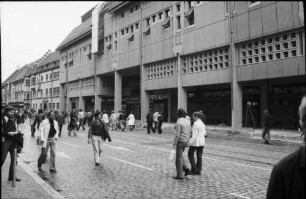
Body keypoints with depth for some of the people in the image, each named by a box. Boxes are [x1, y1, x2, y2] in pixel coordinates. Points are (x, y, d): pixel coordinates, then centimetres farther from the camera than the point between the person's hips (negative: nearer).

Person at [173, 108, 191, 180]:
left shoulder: (178, 122, -17)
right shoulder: (188, 121, 7)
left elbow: (177, 135, -20)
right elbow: (189, 133, 11)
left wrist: (174, 144, -14)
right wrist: (187, 142, 19)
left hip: (180, 141, -8)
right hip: (185, 141, 8)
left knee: (179, 158, 1)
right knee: (180, 156, 25)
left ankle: (180, 175, 8)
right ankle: (185, 168, 14)